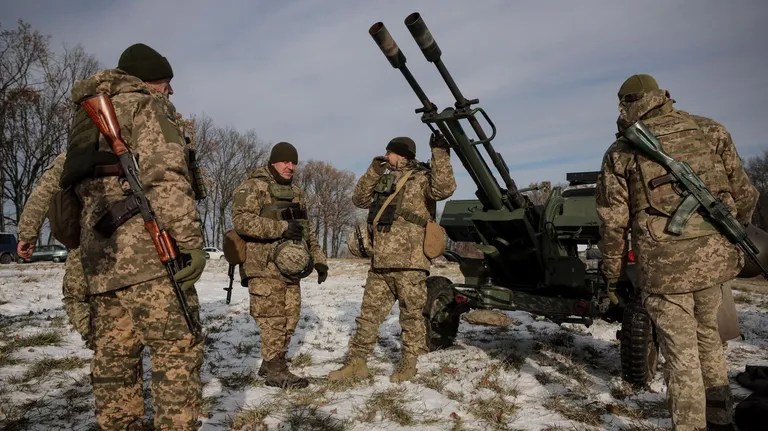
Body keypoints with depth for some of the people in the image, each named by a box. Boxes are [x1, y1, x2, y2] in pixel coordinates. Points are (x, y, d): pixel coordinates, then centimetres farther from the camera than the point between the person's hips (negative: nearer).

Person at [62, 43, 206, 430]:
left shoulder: (89, 115, 27)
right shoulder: (147, 104, 2)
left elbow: (74, 184, 26)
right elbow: (165, 176, -15)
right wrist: (191, 240, -17)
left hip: (98, 259, 8)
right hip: (148, 252, -8)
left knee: (113, 358, 11)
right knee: (178, 352, -5)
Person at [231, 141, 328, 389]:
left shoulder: (296, 193, 20)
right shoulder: (252, 187, -5)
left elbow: (307, 230, 25)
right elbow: (241, 220, -19)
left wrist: (319, 259, 17)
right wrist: (281, 227, -23)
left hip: (291, 268, 8)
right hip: (264, 267, -8)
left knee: (290, 319, 11)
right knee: (273, 320, -5)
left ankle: (270, 363, 25)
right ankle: (275, 371, 6)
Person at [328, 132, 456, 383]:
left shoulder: (421, 177, -2)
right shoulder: (384, 181, 20)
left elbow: (444, 188, -21)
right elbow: (359, 199, 17)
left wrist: (439, 153, -21)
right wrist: (374, 170, 10)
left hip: (409, 261, -7)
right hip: (380, 263, 7)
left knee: (411, 315, 6)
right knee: (369, 314, 9)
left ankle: (408, 363, 19)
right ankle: (356, 362, 16)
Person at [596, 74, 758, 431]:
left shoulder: (621, 153, -1)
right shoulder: (710, 130, 7)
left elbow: (613, 223, -2)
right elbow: (744, 195, 8)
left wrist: (611, 276, 8)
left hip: (664, 264, -4)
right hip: (715, 256, 4)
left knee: (681, 350, 7)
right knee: (707, 334, 25)